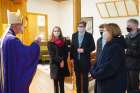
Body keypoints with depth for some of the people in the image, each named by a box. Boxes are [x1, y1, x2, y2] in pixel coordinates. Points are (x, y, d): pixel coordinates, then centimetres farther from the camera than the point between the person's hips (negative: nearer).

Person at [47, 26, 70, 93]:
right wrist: (60, 61, -15)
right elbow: (52, 55, -9)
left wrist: (63, 61, -12)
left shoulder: (63, 42, 9)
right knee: (56, 83, 2)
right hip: (55, 65, -3)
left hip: (63, 65, 3)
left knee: (62, 83, 9)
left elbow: (66, 53, 3)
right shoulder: (50, 43, -1)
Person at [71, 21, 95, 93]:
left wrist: (84, 50, -18)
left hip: (85, 60, -3)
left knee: (85, 77, 7)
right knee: (77, 77, 13)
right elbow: (72, 47, 8)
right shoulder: (74, 35, 6)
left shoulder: (89, 35, -5)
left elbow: (93, 47, -6)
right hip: (76, 60, 3)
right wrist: (72, 57, 3)